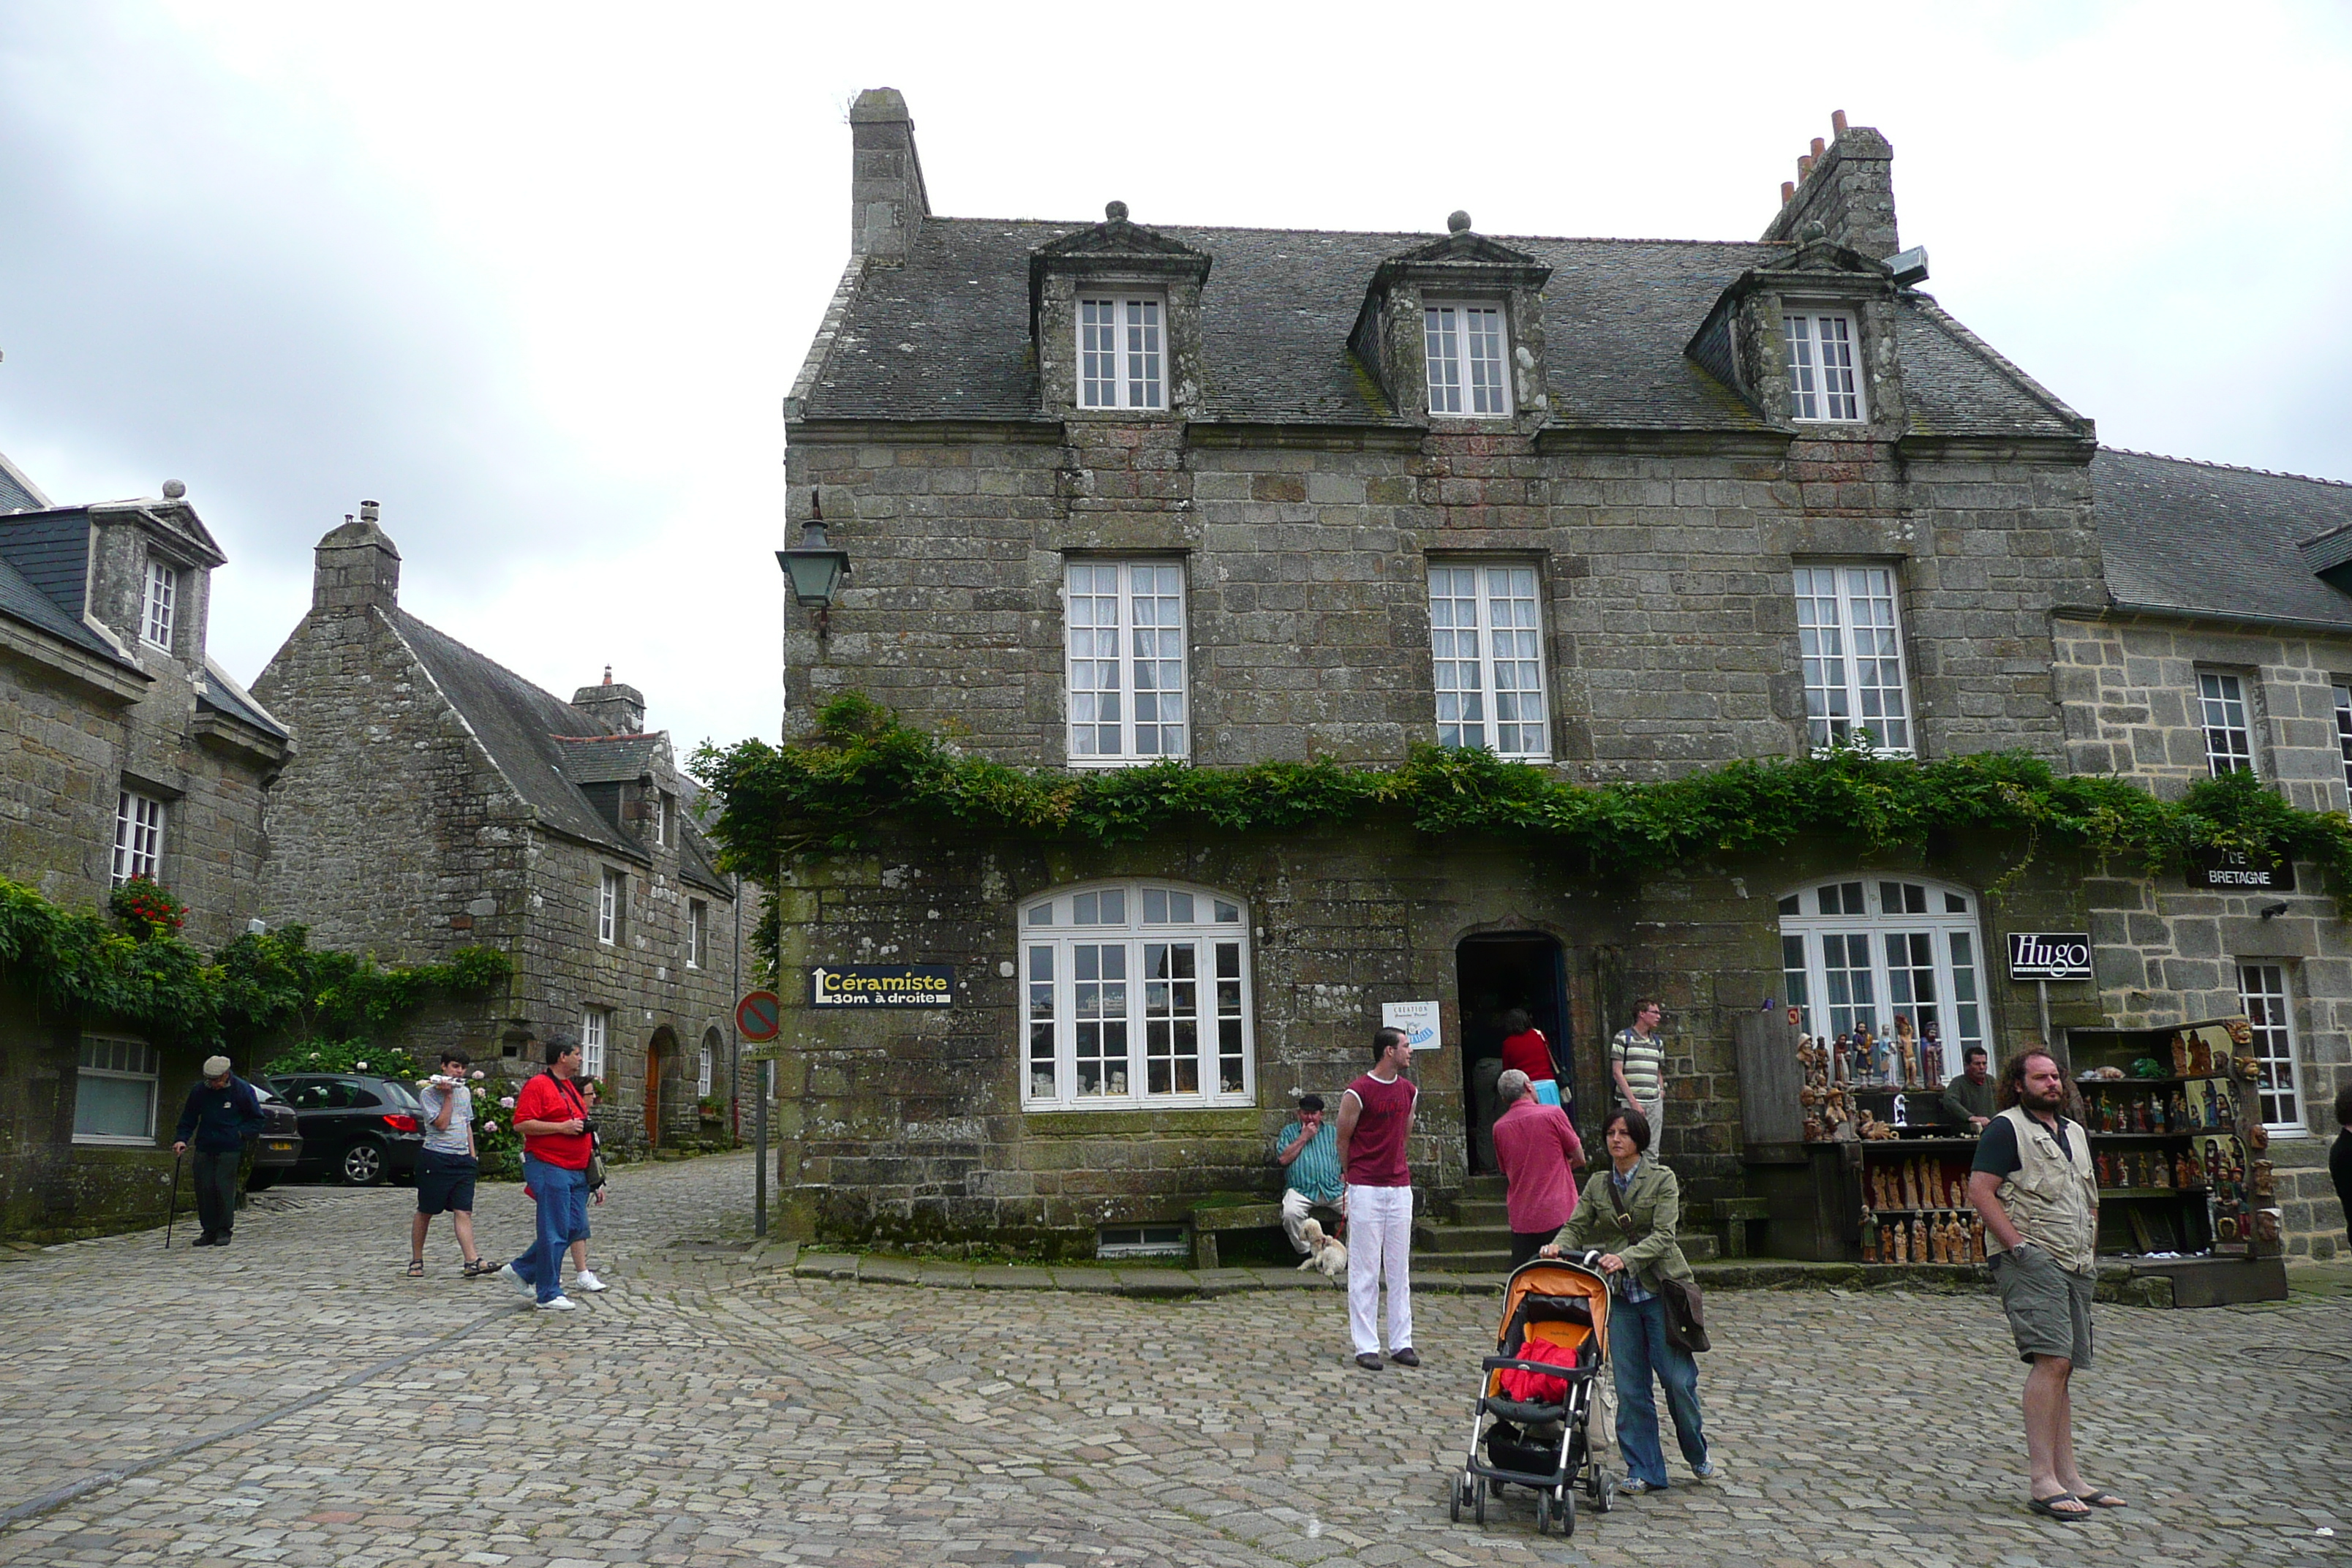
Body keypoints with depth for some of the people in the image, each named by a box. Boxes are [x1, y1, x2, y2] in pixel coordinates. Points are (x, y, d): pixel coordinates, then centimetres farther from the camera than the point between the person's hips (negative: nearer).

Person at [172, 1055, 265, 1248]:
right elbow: (188, 1119, 14)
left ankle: (224, 1230, 2)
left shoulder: (242, 1090, -6)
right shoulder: (200, 1091, 3)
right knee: (203, 1188, 1)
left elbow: (258, 1120, 2)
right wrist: (182, 1139, -2)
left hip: (230, 1149, -4)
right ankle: (209, 1231, 11)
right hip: (204, 1148, 4)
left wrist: (240, 1133, -10)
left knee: (224, 1186, -9)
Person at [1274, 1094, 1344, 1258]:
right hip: (1301, 1190, -2)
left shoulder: (1333, 1132, 23)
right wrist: (1304, 1137, 2)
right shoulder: (1289, 1132, 17)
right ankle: (1305, 1253, -15)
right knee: (1291, 1213, -33)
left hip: (1333, 1189, 2)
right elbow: (1283, 1159, 1)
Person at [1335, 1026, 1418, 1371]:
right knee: (1365, 1271, 0)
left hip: (1400, 1188, 6)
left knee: (1400, 1269, 9)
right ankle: (1366, 1346, 6)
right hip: (1365, 1190, -6)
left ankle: (1402, 1343, 16)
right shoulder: (1357, 1093, -10)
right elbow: (1343, 1140, -1)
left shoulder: (1409, 1091, 9)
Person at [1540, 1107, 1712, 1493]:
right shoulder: (1598, 1185, 10)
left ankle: (1698, 1454, 25)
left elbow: (1663, 1235, -13)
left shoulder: (1662, 1179, -3)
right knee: (1630, 1385, 2)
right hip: (1621, 1293, 3)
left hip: (1662, 1289, -3)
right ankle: (1644, 1471, 12)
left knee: (1678, 1377, -1)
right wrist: (1558, 1245, -19)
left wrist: (1625, 1258, -27)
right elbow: (1576, 1227, 3)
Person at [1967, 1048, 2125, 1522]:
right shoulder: (2005, 1128, -4)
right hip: (2031, 1262, -8)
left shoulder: (2075, 1133, 21)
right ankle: (2043, 1482, -17)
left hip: (2075, 1266, 8)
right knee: (2052, 1360, -17)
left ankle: (2068, 1476, 14)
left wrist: (2089, 1252, 17)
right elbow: (1980, 1190, -13)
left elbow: (2089, 1198, 30)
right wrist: (2018, 1246, -18)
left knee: (2063, 1367, 10)